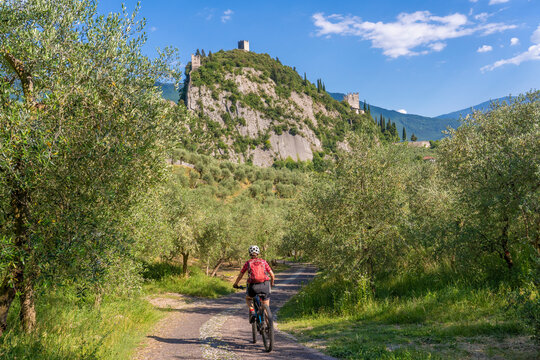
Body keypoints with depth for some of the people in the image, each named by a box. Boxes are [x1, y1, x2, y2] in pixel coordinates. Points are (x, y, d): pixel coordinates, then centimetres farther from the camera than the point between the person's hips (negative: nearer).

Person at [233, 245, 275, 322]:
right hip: (265, 284, 1)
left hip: (253, 285, -1)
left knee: (248, 298, 30)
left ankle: (252, 312, 6)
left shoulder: (248, 262, 13)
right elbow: (272, 274, 13)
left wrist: (235, 284, 34)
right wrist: (272, 283, 32)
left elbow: (240, 275, 17)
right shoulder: (263, 261, 15)